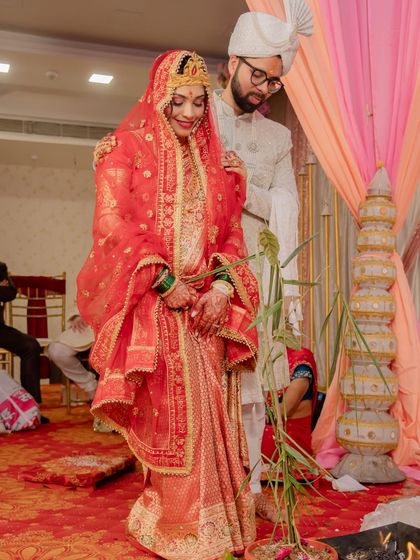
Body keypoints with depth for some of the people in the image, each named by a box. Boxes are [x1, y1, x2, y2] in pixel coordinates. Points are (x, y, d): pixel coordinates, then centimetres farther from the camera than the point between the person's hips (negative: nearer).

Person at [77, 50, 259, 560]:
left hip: (205, 305, 5)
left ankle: (213, 519, 18)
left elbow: (230, 231, 13)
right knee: (167, 415, -3)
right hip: (152, 306, -4)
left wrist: (223, 284, -5)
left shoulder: (213, 161, 16)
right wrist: (164, 281, -14)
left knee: (209, 411, 5)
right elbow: (112, 224, -9)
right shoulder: (129, 148, 1)